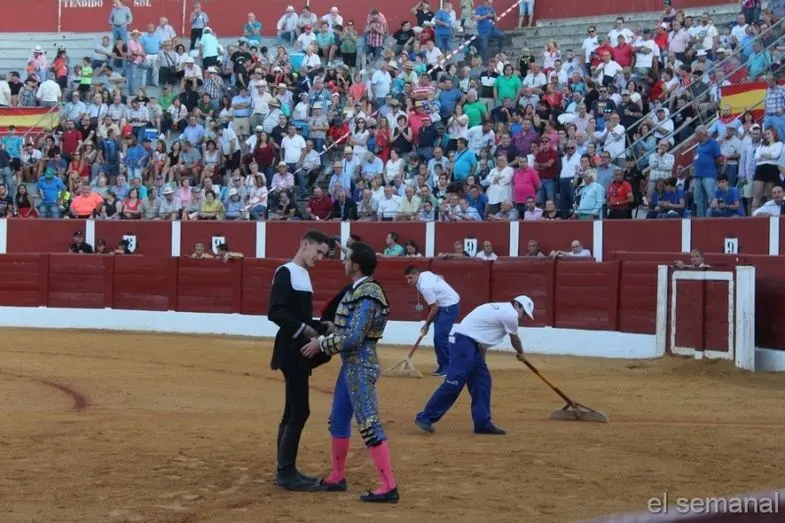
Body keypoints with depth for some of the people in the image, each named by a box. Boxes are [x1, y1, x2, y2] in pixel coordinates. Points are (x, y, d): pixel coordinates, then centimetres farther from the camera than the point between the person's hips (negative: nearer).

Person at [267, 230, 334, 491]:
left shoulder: (304, 276, 17)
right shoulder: (286, 273, -11)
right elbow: (275, 312, -21)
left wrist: (324, 328, 6)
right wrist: (302, 329, -22)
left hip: (301, 351, 10)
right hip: (291, 350, -10)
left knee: (292, 412, 12)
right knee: (299, 411, -10)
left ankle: (286, 470, 18)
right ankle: (286, 472, -6)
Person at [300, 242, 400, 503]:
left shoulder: (367, 296, -20)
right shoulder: (357, 291, 11)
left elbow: (352, 338, -24)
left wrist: (321, 345, -14)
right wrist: (322, 338, 6)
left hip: (361, 366, -11)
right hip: (351, 365, 11)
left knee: (368, 425, -11)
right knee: (338, 420, 18)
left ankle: (389, 487, -10)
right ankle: (337, 477, 31)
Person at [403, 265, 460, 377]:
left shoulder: (425, 287, -26)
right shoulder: (425, 274, 0)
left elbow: (434, 308, -21)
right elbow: (440, 277, 19)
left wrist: (427, 324, -10)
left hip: (449, 306, -10)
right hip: (444, 304, 10)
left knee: (440, 336, -16)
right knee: (438, 336, 11)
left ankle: (447, 367, -12)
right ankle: (442, 366, 16)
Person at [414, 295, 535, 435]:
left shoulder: (500, 309, 23)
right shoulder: (510, 314, -5)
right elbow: (515, 339, 9)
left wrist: (481, 361, 19)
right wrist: (520, 353, 29)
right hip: (465, 343, -10)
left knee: (482, 381, 12)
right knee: (454, 383, -13)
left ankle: (483, 423, 14)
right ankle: (425, 418, -12)